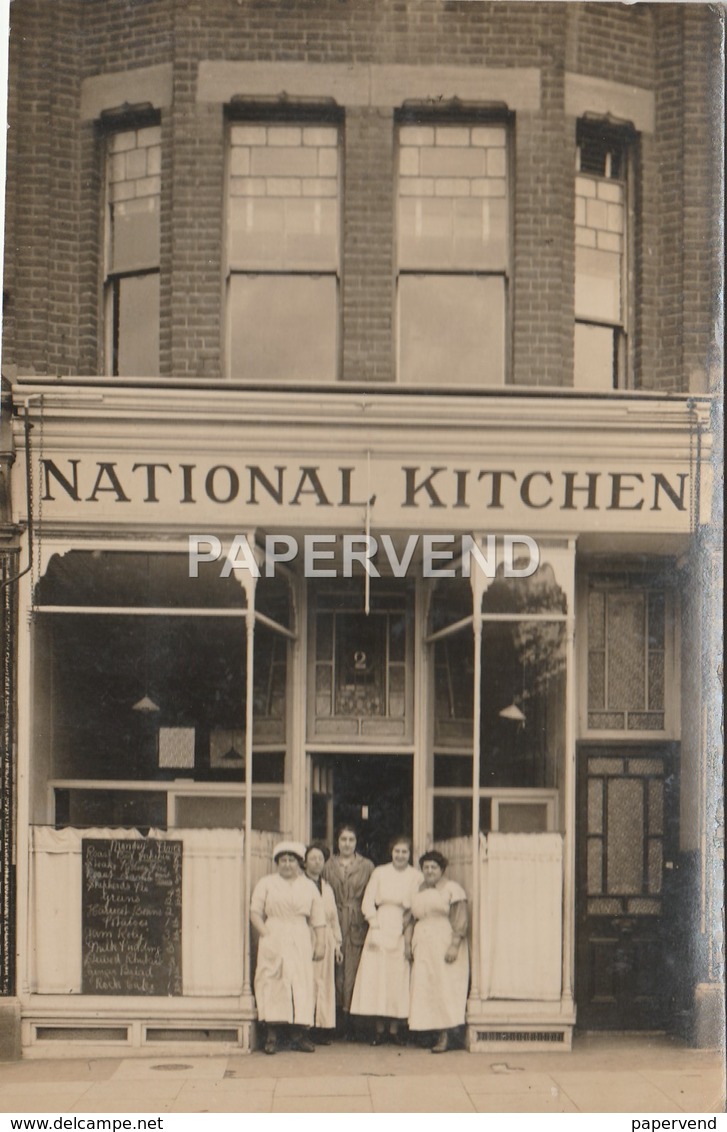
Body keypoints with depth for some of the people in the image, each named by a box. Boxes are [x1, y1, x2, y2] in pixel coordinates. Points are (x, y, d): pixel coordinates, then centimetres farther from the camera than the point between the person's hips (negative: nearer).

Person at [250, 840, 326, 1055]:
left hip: (300, 942, 2)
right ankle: (272, 1035, -5)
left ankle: (298, 1035, 0)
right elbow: (255, 912, 1)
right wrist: (266, 935, -10)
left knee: (301, 985, -3)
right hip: (274, 940, -2)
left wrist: (320, 943, 3)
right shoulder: (266, 884, 8)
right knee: (272, 984, -7)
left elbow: (318, 919, 12)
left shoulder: (309, 887, 14)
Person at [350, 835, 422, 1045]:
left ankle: (395, 1028, 5)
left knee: (399, 977, -2)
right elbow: (368, 902, 4)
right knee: (377, 975, -3)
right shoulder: (379, 872, 8)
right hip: (380, 927, 0)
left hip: (403, 931, 0)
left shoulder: (416, 876, 7)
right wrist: (374, 927, -6)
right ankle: (379, 1029, 3)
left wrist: (409, 921, -11)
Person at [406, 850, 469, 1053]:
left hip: (444, 944, -6)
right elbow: (413, 920, 21)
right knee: (424, 989, -1)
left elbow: (460, 921, -9)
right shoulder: (419, 891, 18)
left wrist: (454, 945, -18)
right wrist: (408, 942, 11)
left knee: (445, 987, -9)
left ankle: (446, 1036, -9)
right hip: (423, 948, 6)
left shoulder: (452, 889, -2)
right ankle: (435, 1032, 2)